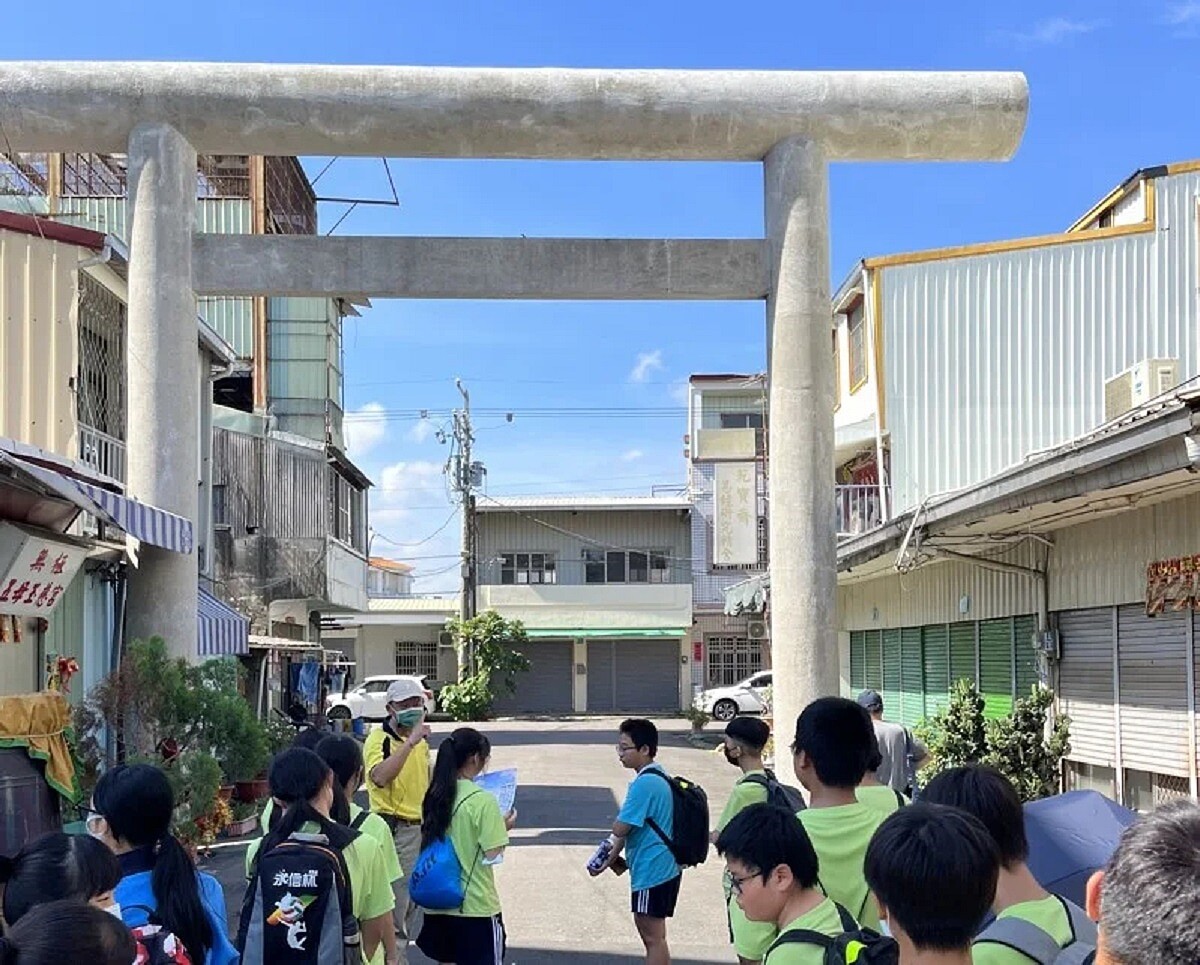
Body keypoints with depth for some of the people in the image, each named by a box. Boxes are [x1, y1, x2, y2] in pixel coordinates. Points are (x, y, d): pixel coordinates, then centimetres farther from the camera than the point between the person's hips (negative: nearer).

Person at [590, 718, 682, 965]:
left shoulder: (645, 784, -21)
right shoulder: (657, 778, 11)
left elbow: (620, 828, -21)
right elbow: (633, 827, 16)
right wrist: (610, 859, 15)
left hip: (652, 871, -10)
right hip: (664, 868, 10)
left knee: (653, 936, -1)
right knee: (650, 931, 19)